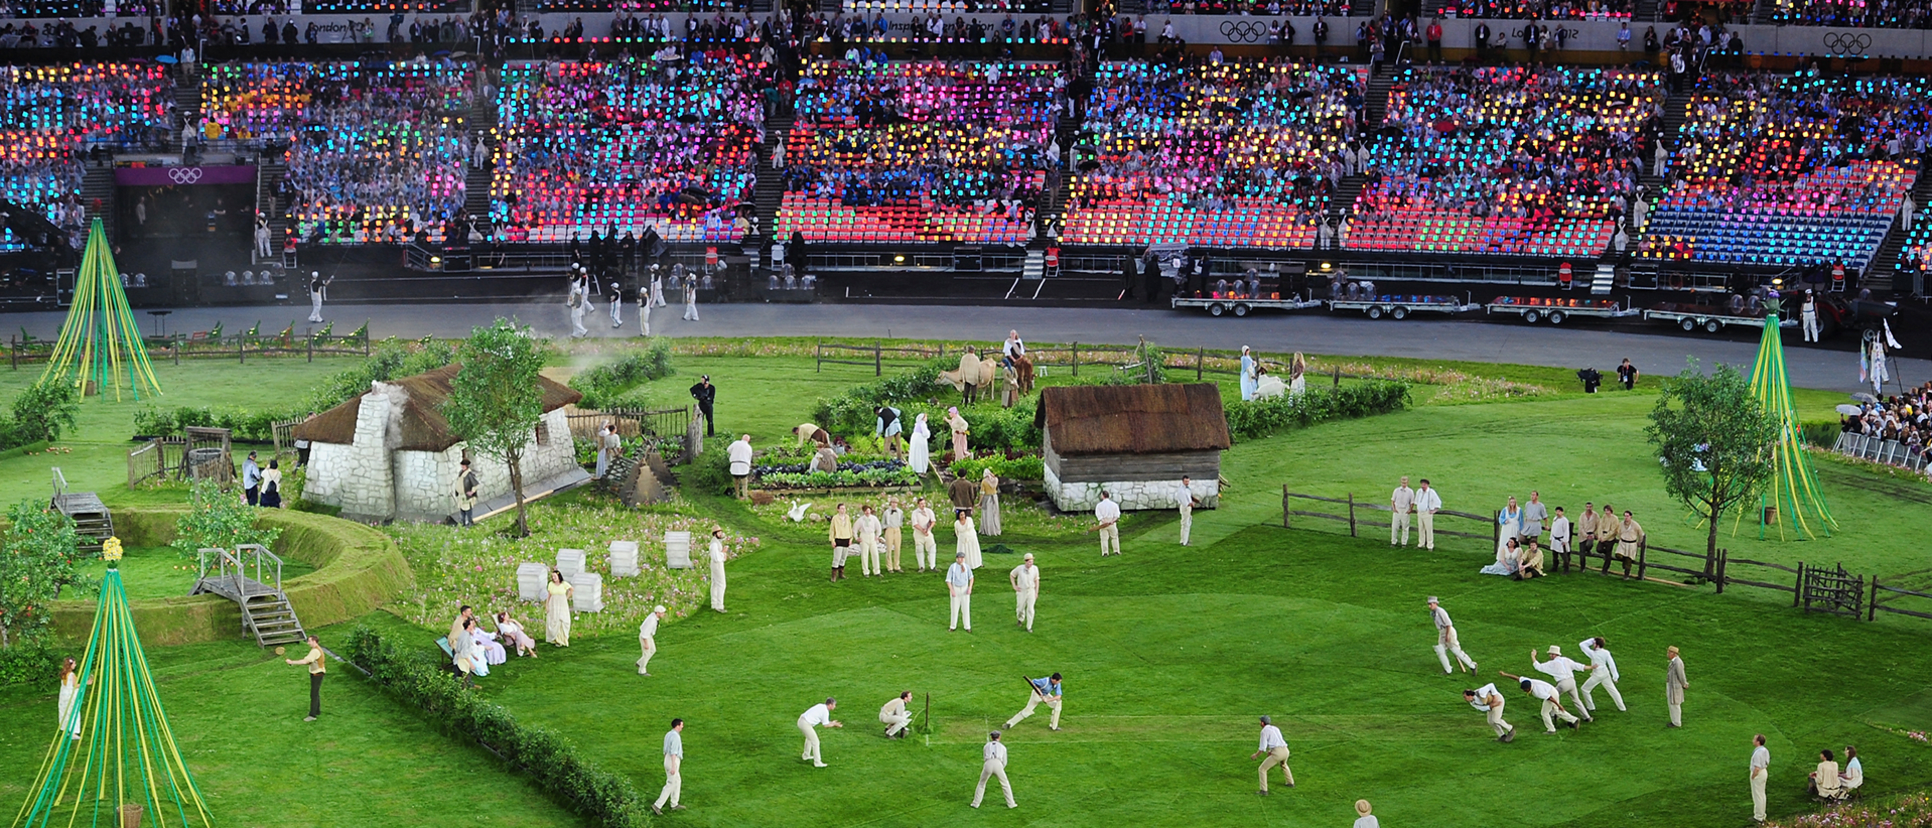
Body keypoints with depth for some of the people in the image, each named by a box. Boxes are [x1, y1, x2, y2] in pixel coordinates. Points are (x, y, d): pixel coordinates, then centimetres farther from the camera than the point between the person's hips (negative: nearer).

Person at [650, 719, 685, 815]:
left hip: (667, 760, 10)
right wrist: (673, 767, -26)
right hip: (673, 762, -10)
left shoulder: (668, 734, 10)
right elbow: (673, 752, -25)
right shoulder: (675, 736, -20)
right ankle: (657, 805, -6)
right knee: (670, 785, -3)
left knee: (677, 781, 20)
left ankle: (674, 804, 25)